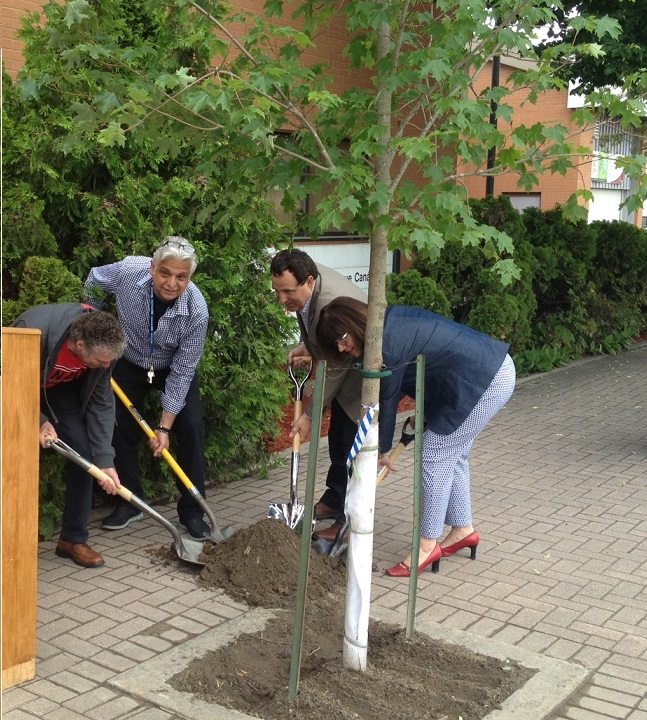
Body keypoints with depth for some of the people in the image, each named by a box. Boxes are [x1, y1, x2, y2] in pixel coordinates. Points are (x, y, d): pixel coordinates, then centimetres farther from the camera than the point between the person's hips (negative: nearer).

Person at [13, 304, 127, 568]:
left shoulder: (102, 346, -28)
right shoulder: (35, 331, -43)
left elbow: (101, 403, -19)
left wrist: (105, 460, -23)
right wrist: (38, 420, -29)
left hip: (61, 387, 4)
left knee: (83, 452, -8)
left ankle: (73, 539, 3)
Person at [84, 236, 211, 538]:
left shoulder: (196, 312, -35)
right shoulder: (128, 271, -32)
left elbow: (182, 373, -27)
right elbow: (94, 281, -6)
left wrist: (165, 427, -25)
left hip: (174, 367, -2)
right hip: (129, 363, 2)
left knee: (191, 429, -12)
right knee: (120, 429, -3)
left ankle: (192, 512, -2)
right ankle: (129, 502, 14)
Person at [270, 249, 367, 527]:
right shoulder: (306, 279, -10)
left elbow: (333, 369, -27)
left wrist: (309, 415, -19)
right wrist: (304, 346, -3)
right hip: (344, 363, 10)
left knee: (351, 448, -8)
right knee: (337, 441, 20)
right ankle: (333, 502, 35)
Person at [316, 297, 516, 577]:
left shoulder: (390, 345, -22)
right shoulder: (388, 322, 5)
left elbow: (388, 400, -9)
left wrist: (382, 450, 4)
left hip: (486, 382, -10)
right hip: (494, 367, 10)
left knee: (435, 456, -4)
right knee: (452, 454, 17)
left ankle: (428, 545, 4)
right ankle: (463, 528, 31)